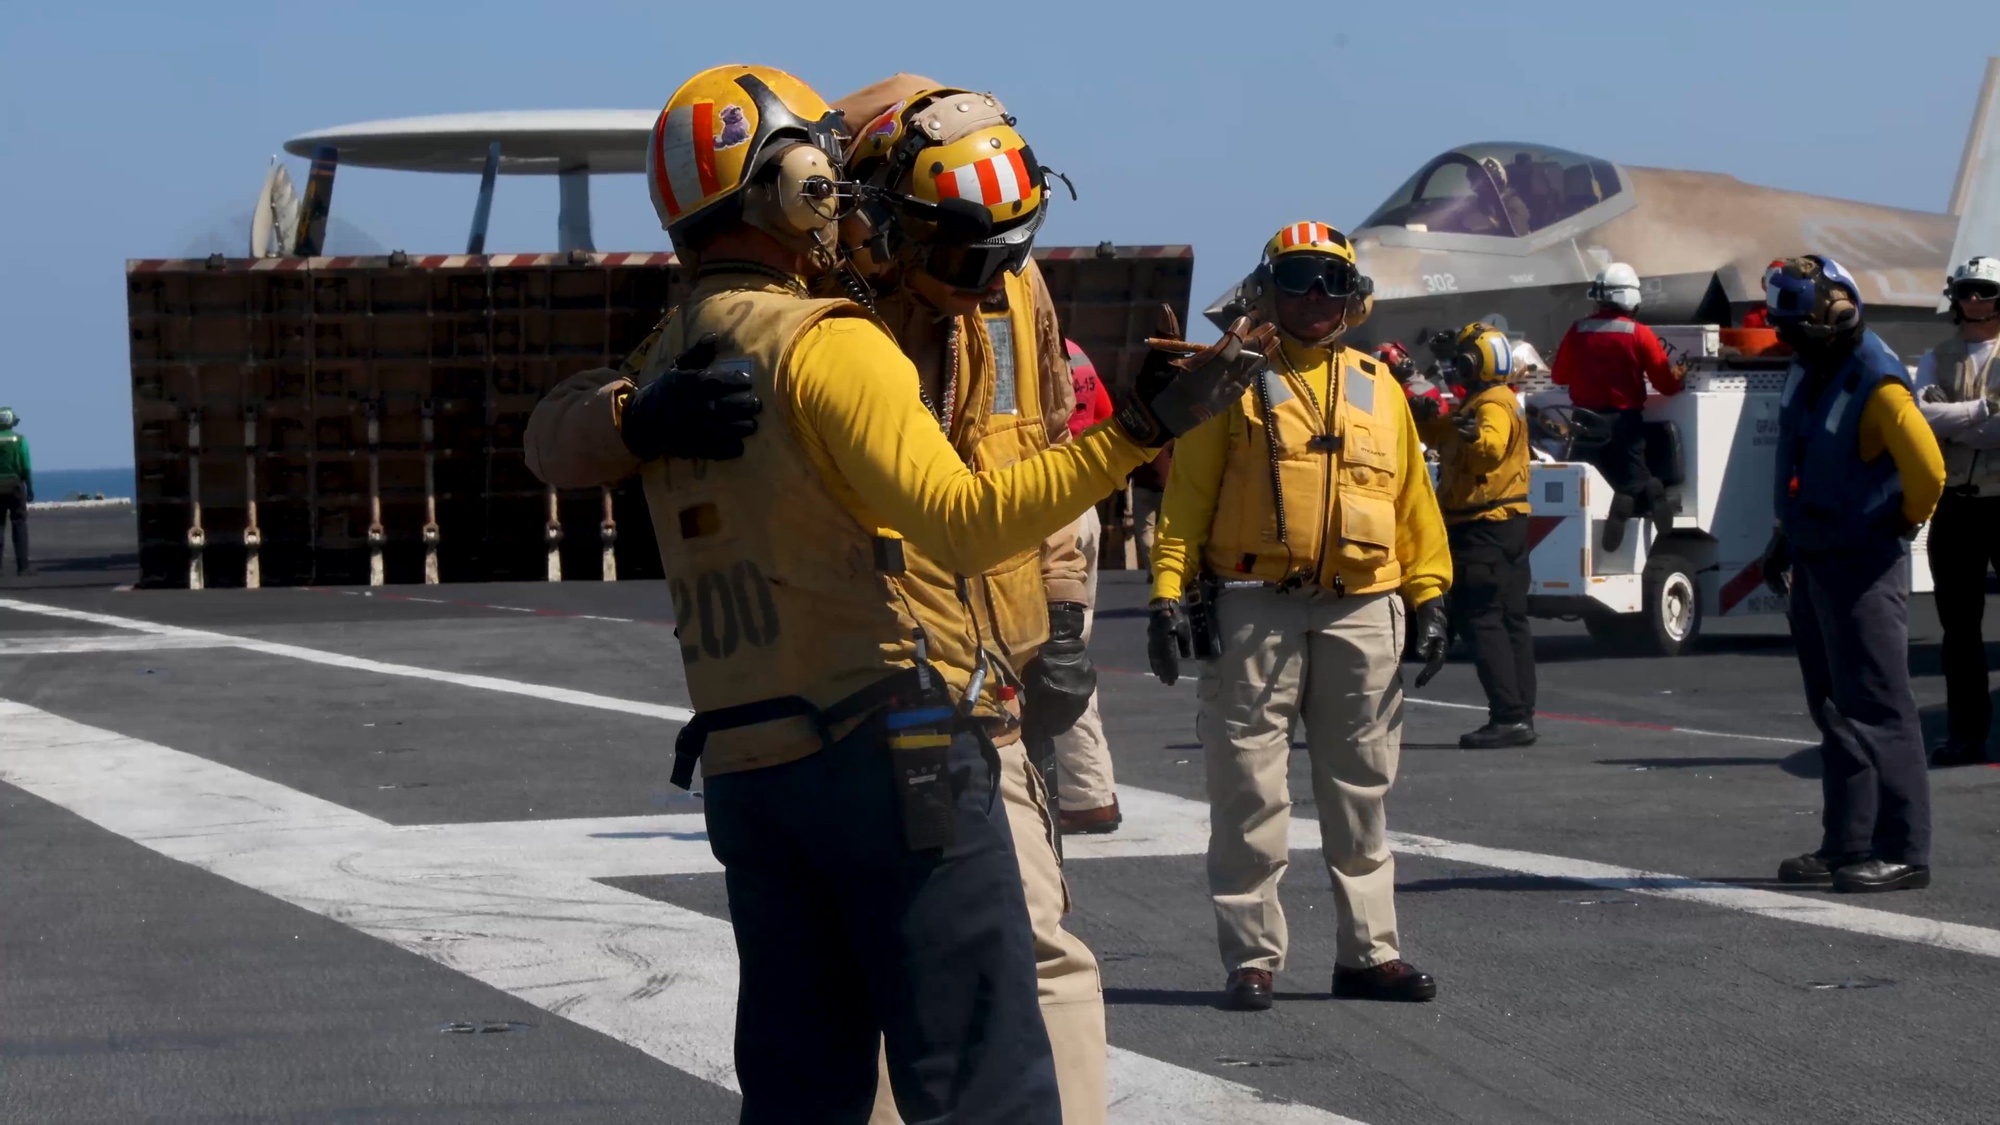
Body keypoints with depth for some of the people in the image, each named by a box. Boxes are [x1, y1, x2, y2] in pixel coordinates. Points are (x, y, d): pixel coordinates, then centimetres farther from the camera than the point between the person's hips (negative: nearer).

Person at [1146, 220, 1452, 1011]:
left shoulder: (1379, 391, 15)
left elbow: (1412, 500, 16)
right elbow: (1187, 493, -1)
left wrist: (1429, 593, 8)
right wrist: (1169, 592, -10)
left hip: (1362, 612, 3)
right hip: (1255, 611, -3)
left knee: (1360, 791, 8)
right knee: (1249, 791, -3)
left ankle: (1368, 950, 15)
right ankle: (1251, 956, 3)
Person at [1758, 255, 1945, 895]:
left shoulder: (1877, 384, -20)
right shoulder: (1811, 372, 9)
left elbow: (1927, 471, -23)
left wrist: (1900, 524, -5)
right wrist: (1785, 536, 21)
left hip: (1863, 568, -9)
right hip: (1815, 563, 9)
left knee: (1877, 711, -7)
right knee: (1835, 710, 13)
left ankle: (1903, 853, -3)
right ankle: (1847, 847, 20)